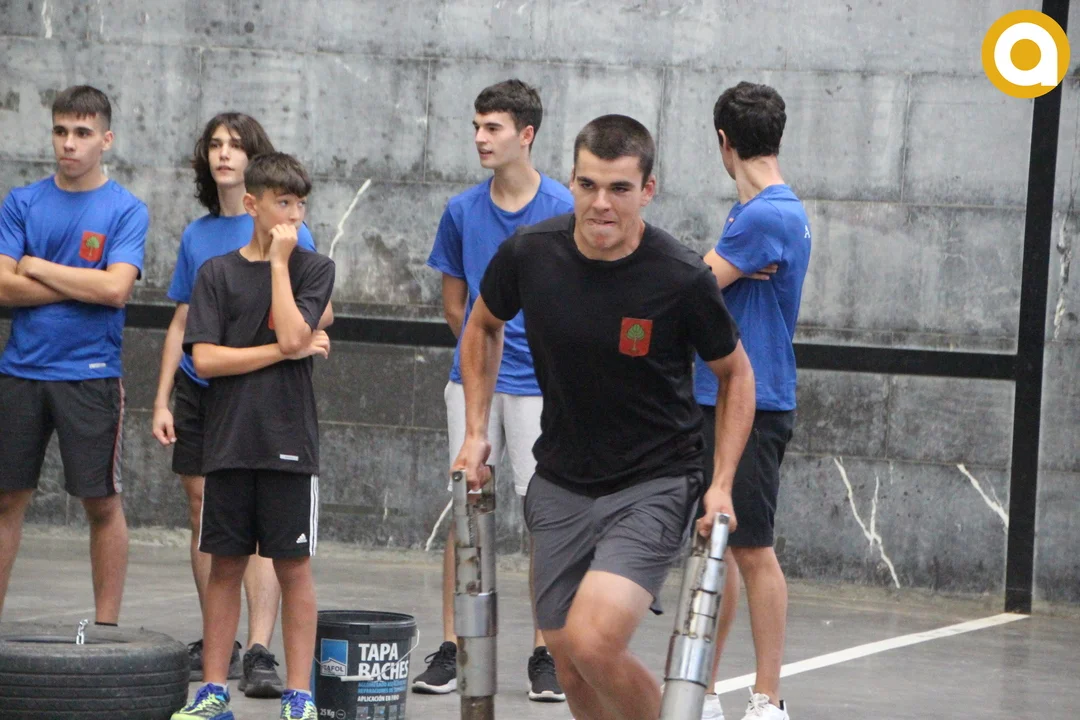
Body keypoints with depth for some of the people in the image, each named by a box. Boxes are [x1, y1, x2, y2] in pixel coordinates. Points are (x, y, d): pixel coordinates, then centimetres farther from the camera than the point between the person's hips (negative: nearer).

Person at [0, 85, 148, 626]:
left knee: (102, 502, 1)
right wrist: (84, 284, -10)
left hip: (91, 375, -3)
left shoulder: (126, 210, -1)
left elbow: (116, 288, -14)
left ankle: (106, 624, 9)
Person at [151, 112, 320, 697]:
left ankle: (259, 652, -17)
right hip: (199, 389, 5)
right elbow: (180, 324, 16)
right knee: (204, 513, 7)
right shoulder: (196, 236, 13)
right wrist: (161, 401, 11)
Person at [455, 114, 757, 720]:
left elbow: (736, 374, 0)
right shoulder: (529, 255, -9)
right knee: (570, 665, 6)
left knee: (592, 642, -23)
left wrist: (721, 484, -8)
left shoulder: (682, 279, -17)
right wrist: (477, 432, 9)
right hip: (562, 483, 4)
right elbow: (484, 326, 14)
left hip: (654, 484, -4)